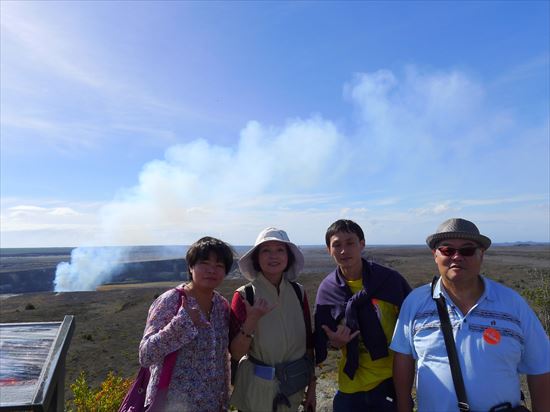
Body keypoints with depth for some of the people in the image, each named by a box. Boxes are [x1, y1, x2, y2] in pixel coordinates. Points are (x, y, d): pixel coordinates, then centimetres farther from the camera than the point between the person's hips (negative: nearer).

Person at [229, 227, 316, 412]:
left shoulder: (298, 292, -6)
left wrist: (311, 386, 7)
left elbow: (308, 343, 3)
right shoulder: (244, 296, -15)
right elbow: (236, 353, -15)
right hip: (256, 390, -3)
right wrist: (251, 320, -30)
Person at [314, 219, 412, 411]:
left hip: (393, 380, -1)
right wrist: (335, 342, -17)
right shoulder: (327, 290, -7)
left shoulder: (390, 279, -12)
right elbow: (323, 337, 4)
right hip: (352, 385, 1)